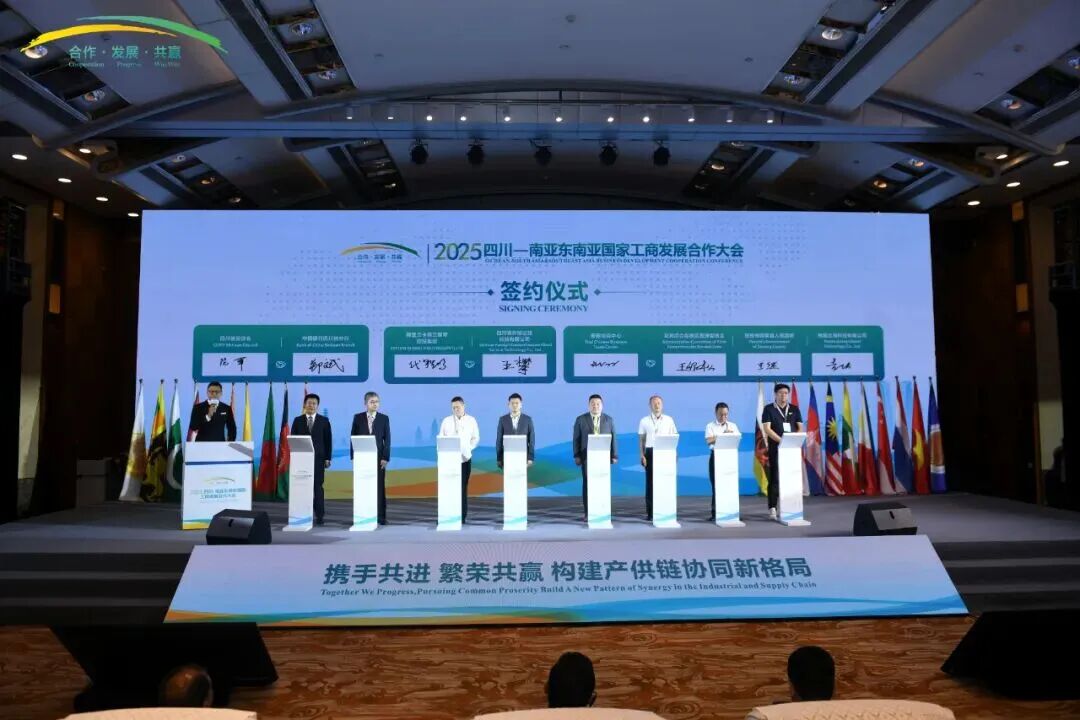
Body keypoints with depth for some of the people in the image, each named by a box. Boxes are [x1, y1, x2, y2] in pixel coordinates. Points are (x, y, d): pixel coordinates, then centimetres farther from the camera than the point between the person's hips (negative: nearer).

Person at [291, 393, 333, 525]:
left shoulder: (324, 420, 6)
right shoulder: (298, 420, 8)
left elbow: (328, 440, 5)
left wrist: (327, 458, -1)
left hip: (318, 458, -1)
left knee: (318, 487, -2)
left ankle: (320, 516, 0)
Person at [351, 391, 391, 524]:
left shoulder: (384, 418, 4)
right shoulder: (358, 418, 5)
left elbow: (387, 439, 1)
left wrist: (385, 458, -6)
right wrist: (353, 456, -2)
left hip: (378, 457, 0)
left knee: (380, 487, 0)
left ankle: (381, 516, 4)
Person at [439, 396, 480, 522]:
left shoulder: (471, 420, 5)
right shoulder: (446, 421, 3)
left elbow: (476, 438, 13)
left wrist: (468, 449, 3)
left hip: (465, 458, 1)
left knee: (463, 488, 2)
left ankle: (462, 516, 7)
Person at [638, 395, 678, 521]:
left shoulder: (669, 420, 8)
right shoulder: (644, 421, 7)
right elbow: (641, 439, 7)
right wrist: (642, 455, -2)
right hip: (650, 452, 0)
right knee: (650, 481, -1)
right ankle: (650, 512, 5)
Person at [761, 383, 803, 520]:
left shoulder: (794, 409, 12)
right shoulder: (769, 409, 1)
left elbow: (800, 428, 8)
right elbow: (767, 429, -8)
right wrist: (781, 440, -19)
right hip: (776, 448, -3)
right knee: (775, 478, -5)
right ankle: (772, 508, -3)